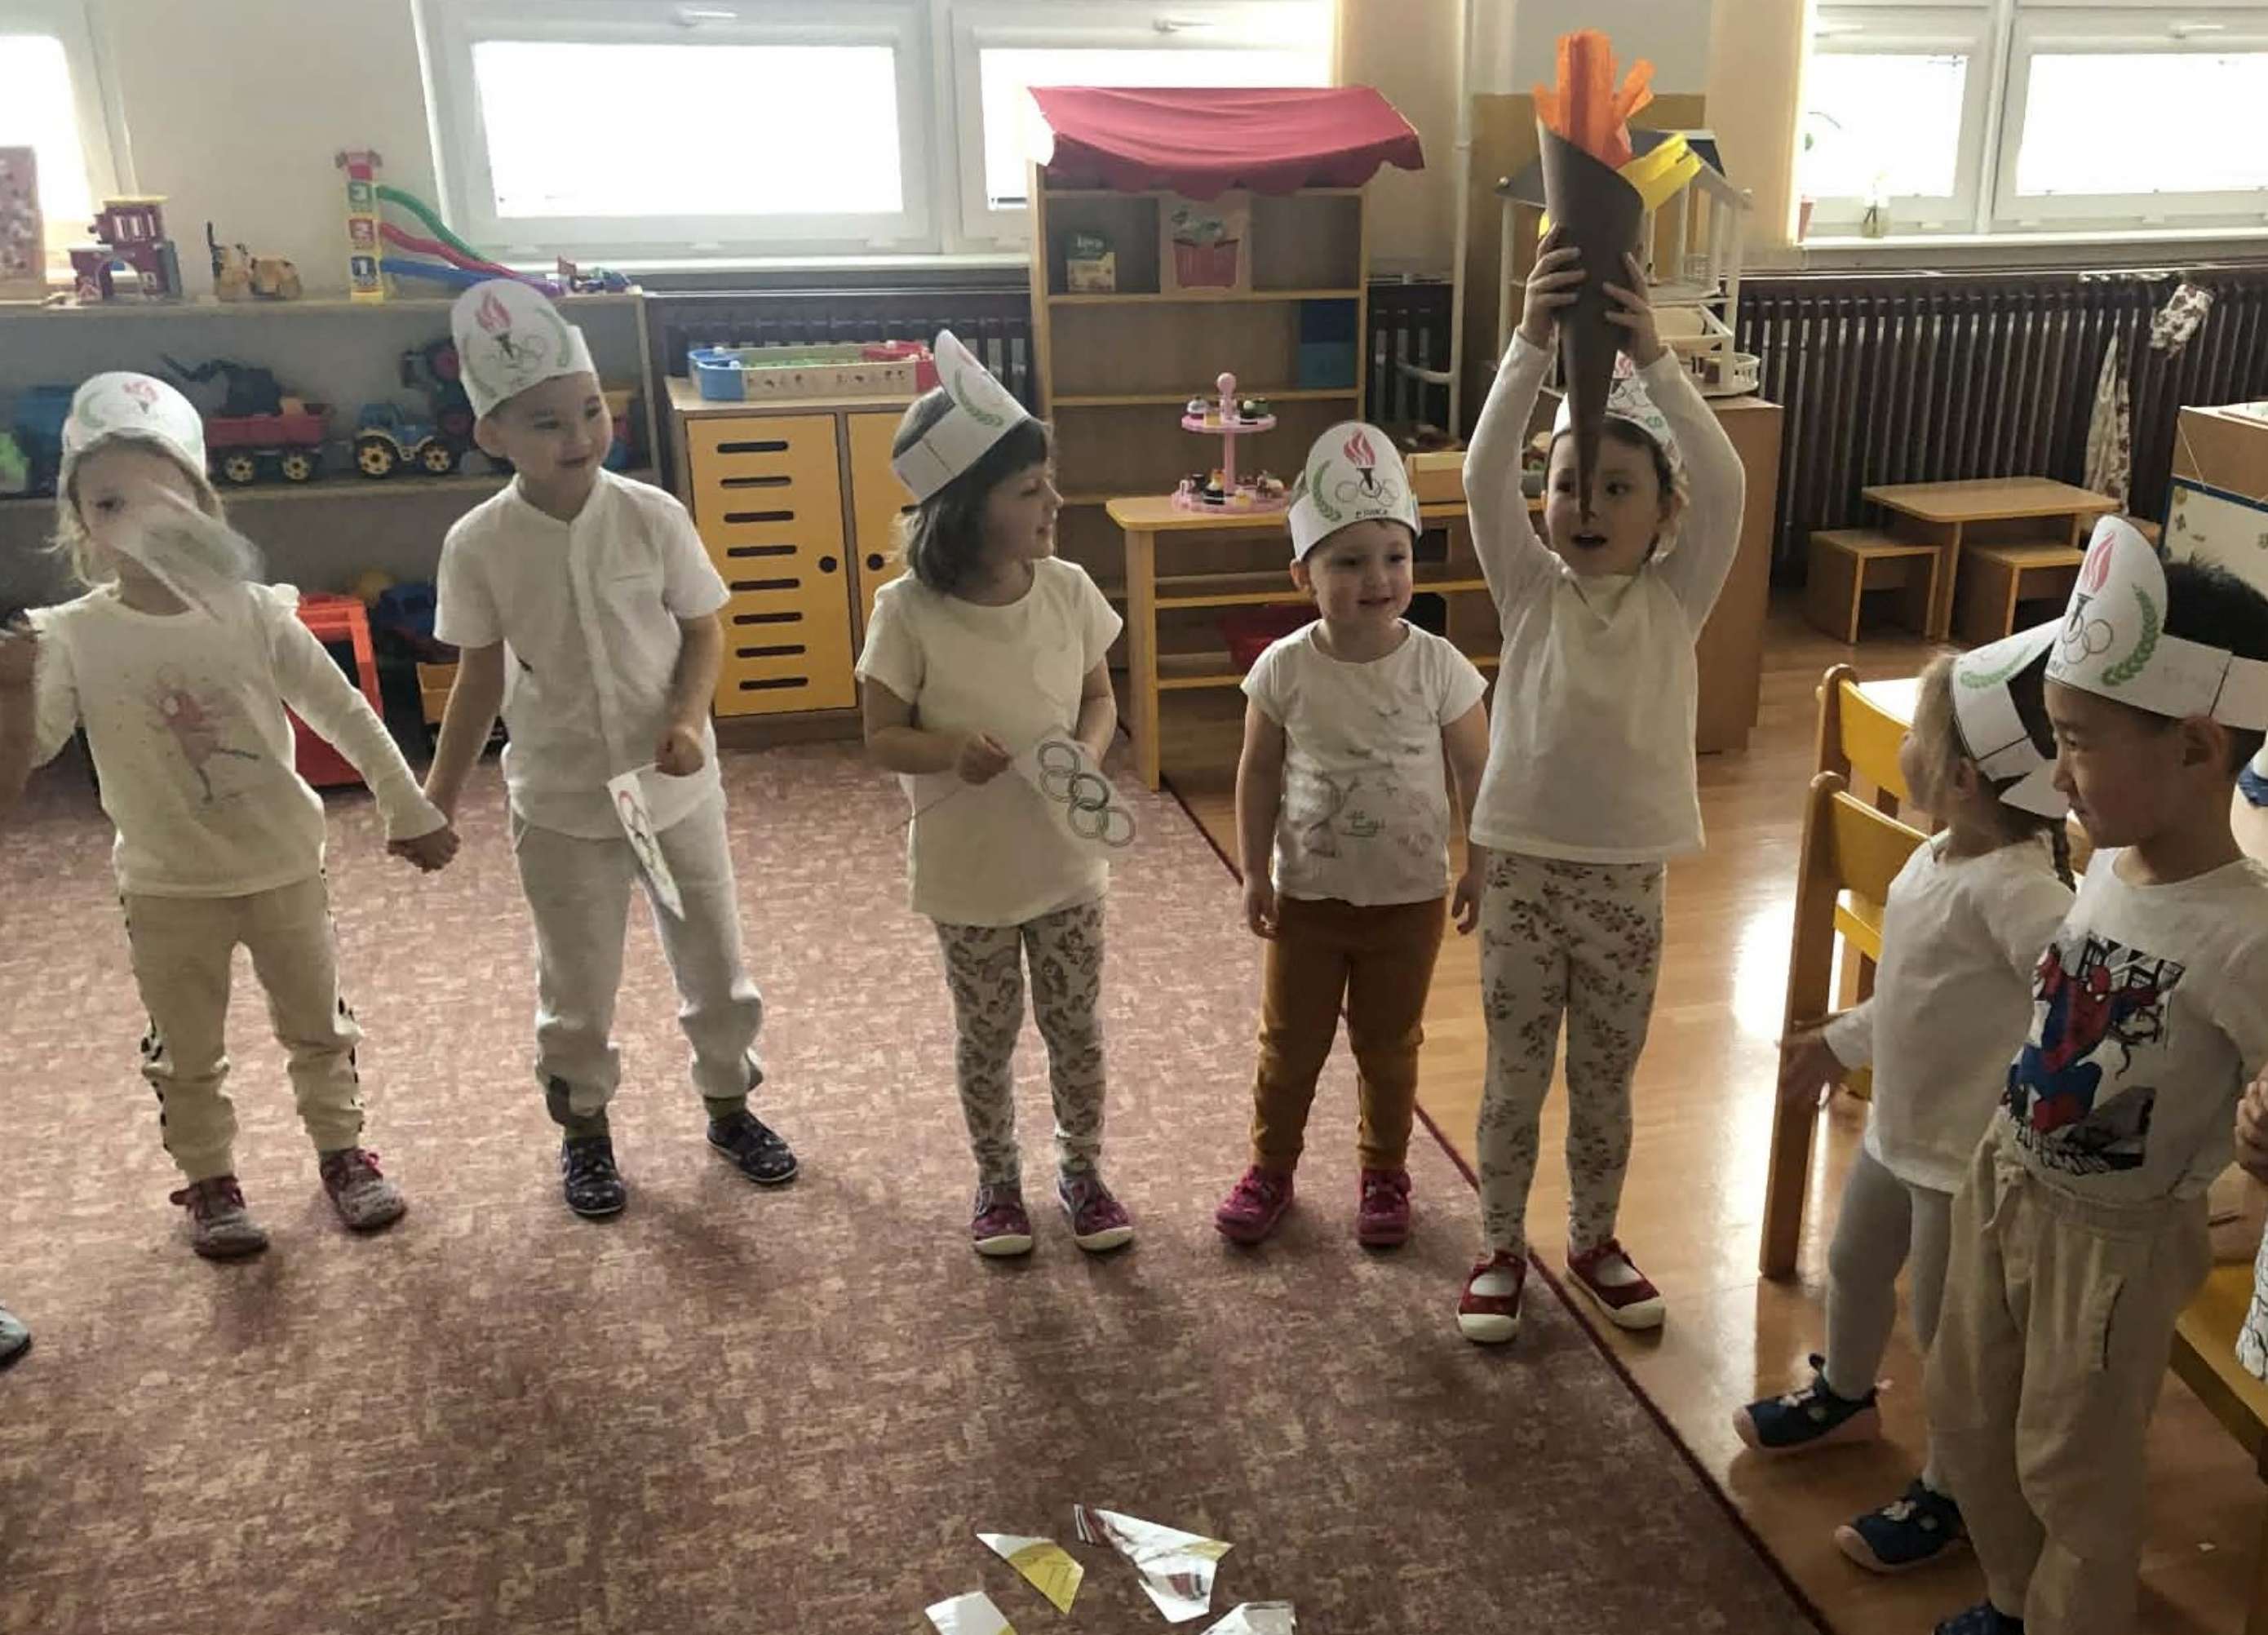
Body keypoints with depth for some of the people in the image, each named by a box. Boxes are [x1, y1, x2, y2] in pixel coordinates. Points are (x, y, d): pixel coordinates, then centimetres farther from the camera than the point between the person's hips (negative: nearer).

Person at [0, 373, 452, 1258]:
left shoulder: (255, 614, -12)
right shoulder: (72, 637, -13)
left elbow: (346, 716, -4)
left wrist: (409, 811, 1)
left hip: (286, 869, 1)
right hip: (167, 890, 0)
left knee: (318, 1027, 17)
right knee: (187, 1053, 15)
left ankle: (341, 1150, 39)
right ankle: (209, 1180, 36)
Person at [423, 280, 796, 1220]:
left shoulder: (653, 518, -12)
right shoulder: (477, 545, -12)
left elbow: (704, 632, -2)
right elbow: (480, 676, -1)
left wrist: (689, 720, -20)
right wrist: (438, 798, 1)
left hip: (676, 788, 1)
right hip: (559, 804, -1)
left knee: (714, 961, 15)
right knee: (577, 984, 13)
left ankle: (730, 1106, 37)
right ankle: (584, 1131, 36)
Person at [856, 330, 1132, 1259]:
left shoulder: (1068, 591, -10)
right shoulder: (910, 611, -19)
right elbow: (882, 739, -11)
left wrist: (1087, 751, -18)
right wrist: (951, 750, -30)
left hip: (1065, 858, 3)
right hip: (968, 869, -2)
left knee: (1075, 1026, 16)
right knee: (987, 1035, 16)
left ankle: (1082, 1171, 40)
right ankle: (998, 1180, 39)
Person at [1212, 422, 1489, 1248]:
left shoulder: (1439, 666, -13)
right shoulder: (1285, 668, -12)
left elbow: (1475, 773, -4)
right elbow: (1259, 774, -3)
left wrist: (1480, 867, -3)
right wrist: (1256, 872, -4)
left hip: (1409, 897, 0)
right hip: (1307, 893, 0)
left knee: (1389, 1045, 16)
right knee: (1289, 1042, 14)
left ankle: (1384, 1171, 36)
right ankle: (1271, 1167, 34)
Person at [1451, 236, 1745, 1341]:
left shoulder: (1678, 597, -3)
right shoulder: (1529, 588, -4)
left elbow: (1725, 484, -19)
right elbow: (1482, 476, -18)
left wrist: (1652, 357, -29)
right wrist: (1533, 343, -30)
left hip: (1627, 878, 1)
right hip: (1523, 870, -1)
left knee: (1605, 1084, 18)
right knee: (1514, 1080, 14)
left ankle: (1594, 1241, 39)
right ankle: (1501, 1248, 32)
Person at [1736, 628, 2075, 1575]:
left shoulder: (2013, 885, -31)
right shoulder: (1943, 856, -2)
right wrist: (1842, 1041, 23)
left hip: (1969, 1153, -9)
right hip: (1898, 1126, 9)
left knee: (1947, 1329, 11)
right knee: (1854, 1267, 28)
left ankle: (1949, 1493, 35)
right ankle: (1843, 1399, 55)